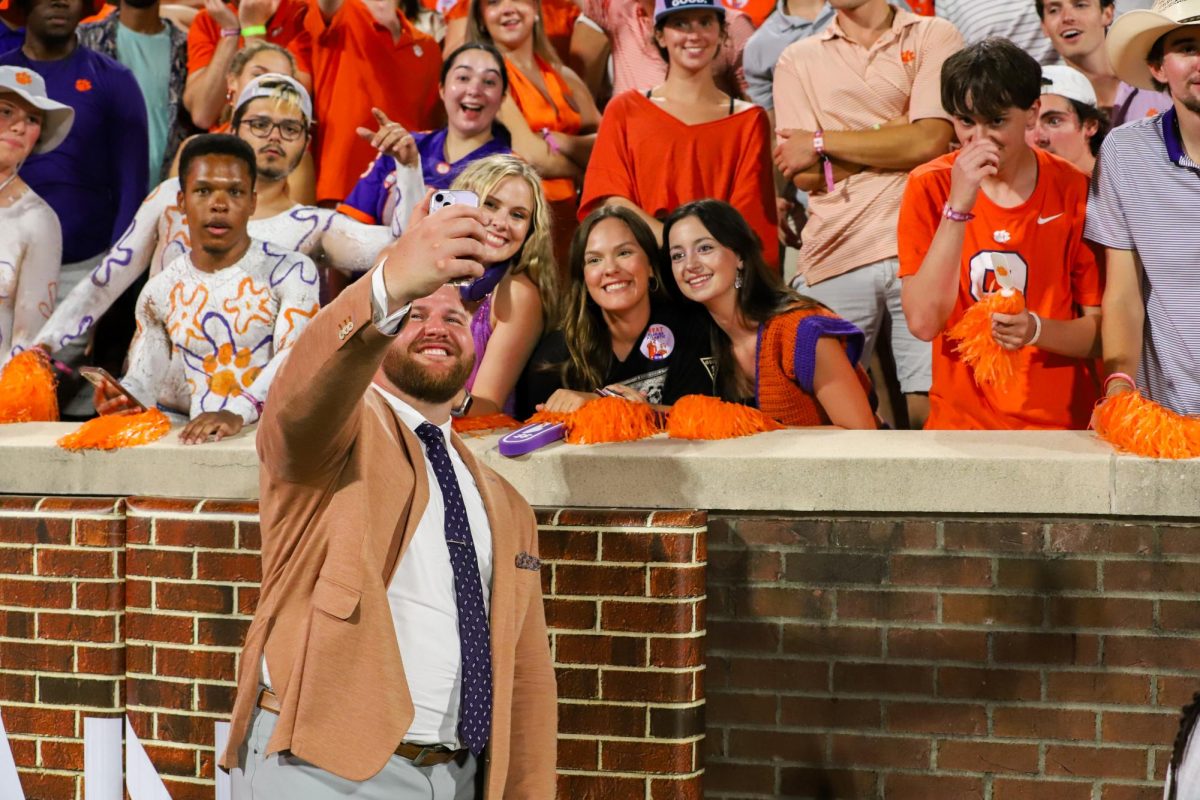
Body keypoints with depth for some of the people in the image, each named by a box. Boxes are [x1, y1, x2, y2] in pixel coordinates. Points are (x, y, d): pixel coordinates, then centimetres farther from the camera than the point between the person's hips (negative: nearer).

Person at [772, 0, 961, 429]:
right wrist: (896, 136, -3)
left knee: (929, 406, -10)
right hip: (833, 257, 2)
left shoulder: (933, 37, 10)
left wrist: (822, 142, 1)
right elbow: (803, 175, 4)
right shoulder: (798, 60, 16)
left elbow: (931, 140, -5)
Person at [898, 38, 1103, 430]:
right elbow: (924, 322, -10)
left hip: (1062, 424, 0)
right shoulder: (929, 187, 1)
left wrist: (1036, 330, -16)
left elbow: (1101, 332, 3)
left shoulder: (1075, 191, 1)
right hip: (961, 421, 0)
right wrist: (958, 205, -15)